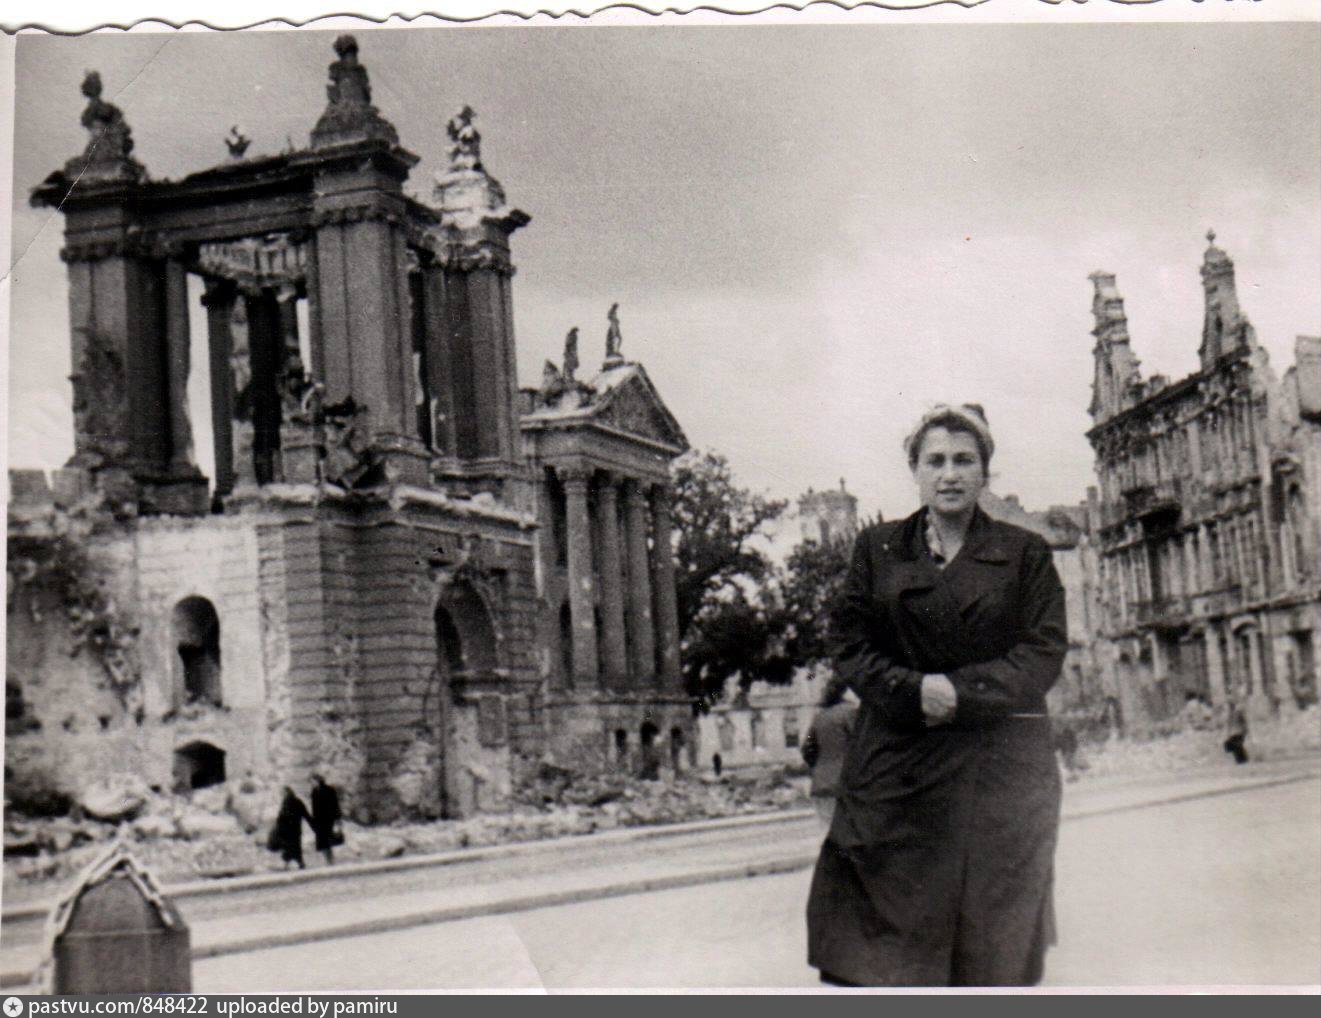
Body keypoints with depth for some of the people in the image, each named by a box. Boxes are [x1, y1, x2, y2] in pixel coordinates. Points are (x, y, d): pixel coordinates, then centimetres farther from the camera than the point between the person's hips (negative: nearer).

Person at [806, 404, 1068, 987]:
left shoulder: (1025, 555, 8)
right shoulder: (876, 549, 11)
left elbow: (1045, 653, -1)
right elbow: (848, 644, 4)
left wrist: (960, 692, -13)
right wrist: (915, 691, -12)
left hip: (1000, 765, 0)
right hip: (896, 766, 1)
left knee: (993, 949, 1)